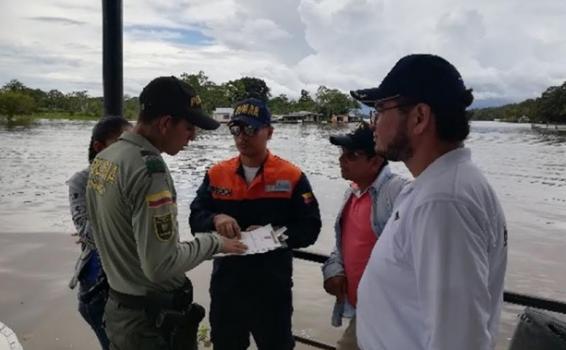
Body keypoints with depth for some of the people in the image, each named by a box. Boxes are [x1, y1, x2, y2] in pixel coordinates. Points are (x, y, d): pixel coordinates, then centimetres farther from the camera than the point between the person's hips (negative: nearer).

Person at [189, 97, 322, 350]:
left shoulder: (291, 177, -6)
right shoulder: (216, 174, 2)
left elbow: (309, 229, -8)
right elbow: (196, 219, -2)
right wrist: (215, 220, -23)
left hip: (273, 288, -2)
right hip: (226, 285, 3)